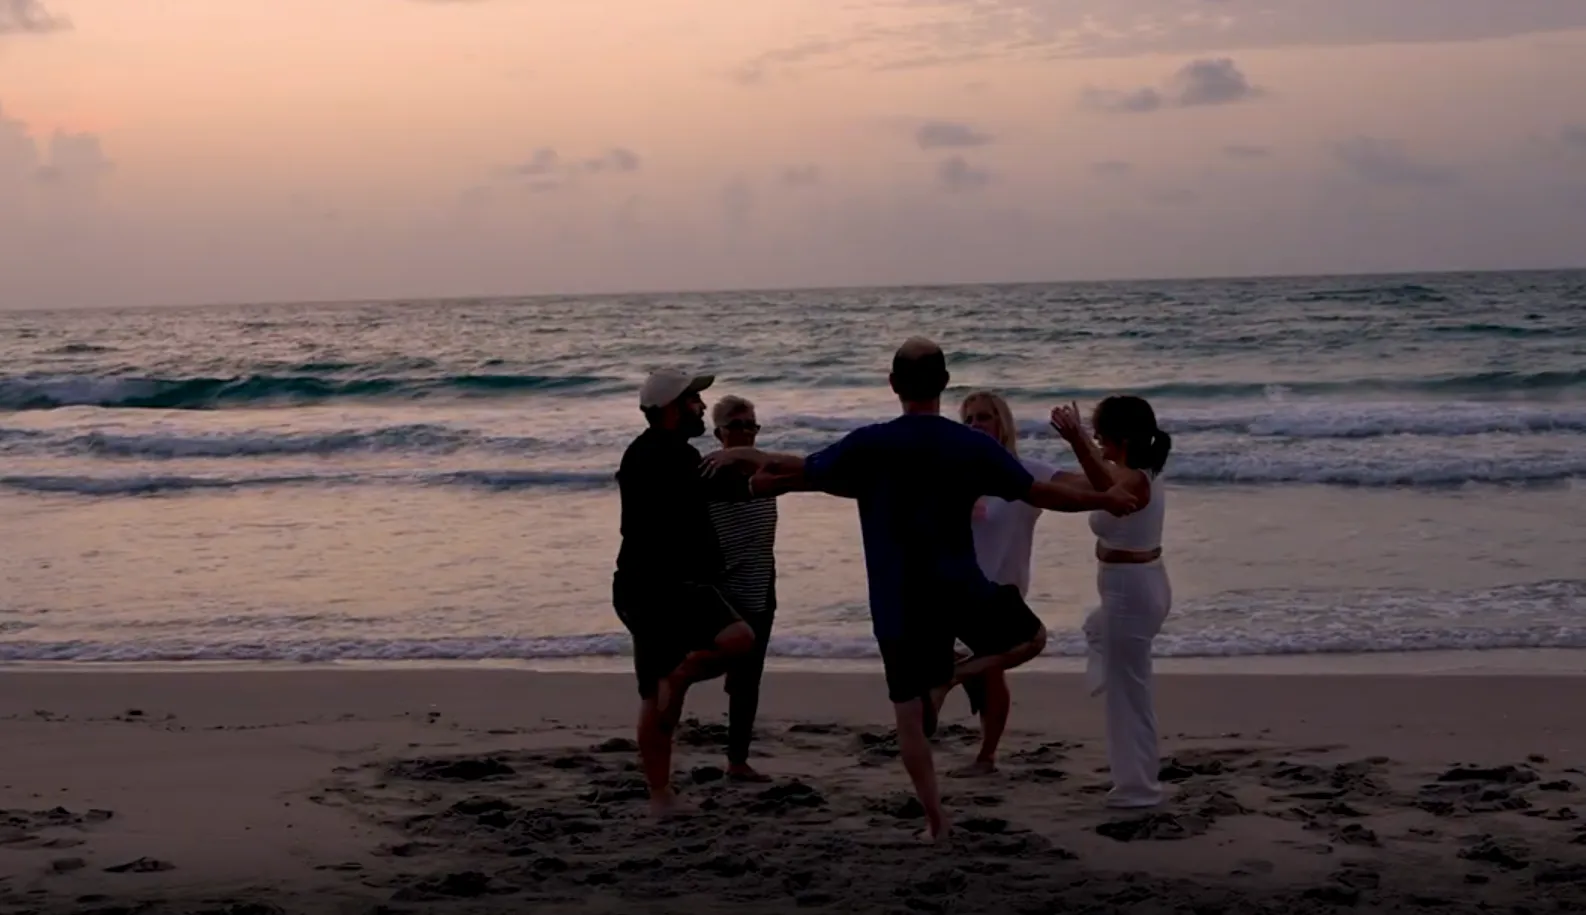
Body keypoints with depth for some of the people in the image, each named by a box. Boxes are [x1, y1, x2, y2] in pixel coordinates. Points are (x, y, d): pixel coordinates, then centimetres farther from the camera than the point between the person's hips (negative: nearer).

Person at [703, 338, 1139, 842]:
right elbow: (1043, 494, -1)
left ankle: (935, 819, 13)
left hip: (898, 605, 1)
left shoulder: (868, 444, -9)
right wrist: (1106, 499, 15)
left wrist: (749, 456, 20)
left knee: (909, 714, 11)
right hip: (959, 592, -1)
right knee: (1032, 637, 23)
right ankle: (948, 676, 3)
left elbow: (800, 473, 1)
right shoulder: (972, 446, -7)